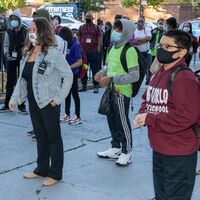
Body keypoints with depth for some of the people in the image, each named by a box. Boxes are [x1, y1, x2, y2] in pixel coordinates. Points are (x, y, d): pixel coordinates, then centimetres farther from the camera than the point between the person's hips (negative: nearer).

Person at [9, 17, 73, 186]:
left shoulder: (53, 53, -14)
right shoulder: (28, 53, 8)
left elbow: (68, 75, -13)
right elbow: (22, 78, 12)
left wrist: (59, 98, -14)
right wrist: (15, 97, 5)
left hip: (48, 103, -7)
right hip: (33, 103, 7)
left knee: (53, 137, 5)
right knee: (40, 136, 17)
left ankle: (55, 173, 16)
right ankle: (42, 169, 30)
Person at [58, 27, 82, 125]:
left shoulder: (75, 45, -18)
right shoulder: (65, 43, 2)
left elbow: (80, 62, -18)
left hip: (73, 73, -7)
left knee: (74, 93, 1)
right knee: (67, 93, 15)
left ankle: (77, 117, 12)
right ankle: (67, 115, 28)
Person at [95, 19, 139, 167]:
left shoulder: (129, 51, -17)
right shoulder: (112, 47, 8)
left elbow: (135, 76, -22)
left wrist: (111, 79, -25)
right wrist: (102, 72, 2)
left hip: (122, 92, -8)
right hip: (111, 91, 8)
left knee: (122, 122, 3)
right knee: (112, 121, 18)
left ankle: (127, 152, 20)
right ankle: (115, 148, 35)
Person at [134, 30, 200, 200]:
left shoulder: (184, 78, -20)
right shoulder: (159, 74, 10)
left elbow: (186, 116, -27)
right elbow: (148, 99, 19)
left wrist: (149, 119, -21)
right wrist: (143, 114, -4)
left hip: (179, 155, -9)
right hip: (159, 149, 9)